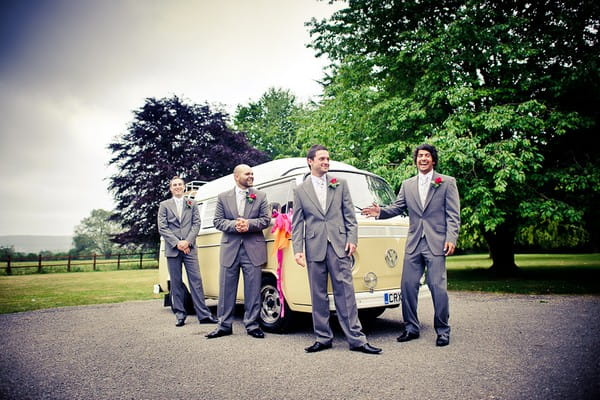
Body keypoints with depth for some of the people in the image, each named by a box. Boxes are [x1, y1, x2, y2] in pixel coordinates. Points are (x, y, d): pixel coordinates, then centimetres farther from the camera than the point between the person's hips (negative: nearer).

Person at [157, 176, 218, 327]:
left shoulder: (192, 204, 13)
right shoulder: (164, 205, 10)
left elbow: (196, 224, 5)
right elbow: (162, 228, 2)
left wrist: (187, 241, -9)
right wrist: (177, 243, -10)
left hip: (189, 248, 0)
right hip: (172, 249, 0)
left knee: (196, 280, -3)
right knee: (176, 282, 4)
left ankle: (203, 314, -2)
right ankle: (180, 315, 12)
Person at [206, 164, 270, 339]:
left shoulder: (260, 196, 8)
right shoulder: (223, 197, 9)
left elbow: (266, 219, 2)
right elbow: (217, 221, 4)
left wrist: (249, 224, -14)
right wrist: (234, 225, -14)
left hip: (253, 249, 0)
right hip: (230, 248, 1)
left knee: (253, 290, 2)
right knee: (226, 289, 6)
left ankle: (252, 325, 13)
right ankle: (224, 325, 17)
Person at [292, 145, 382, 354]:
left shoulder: (340, 184, 11)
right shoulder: (300, 190, 10)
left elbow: (350, 215, 9)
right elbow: (297, 223, 7)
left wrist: (352, 239, -2)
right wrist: (297, 249, -2)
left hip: (339, 245, 0)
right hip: (314, 248, 1)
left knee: (345, 292, -1)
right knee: (318, 295, 7)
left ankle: (356, 339, 5)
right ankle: (323, 338, 18)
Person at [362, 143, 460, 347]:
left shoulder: (447, 182, 4)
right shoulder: (407, 185, 15)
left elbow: (453, 215, -1)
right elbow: (397, 208, 11)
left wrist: (451, 239, -11)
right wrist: (380, 211, -9)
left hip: (436, 244, -4)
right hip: (414, 244, 4)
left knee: (438, 287, -3)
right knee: (408, 285, 5)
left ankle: (442, 330, 13)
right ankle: (411, 328, 18)